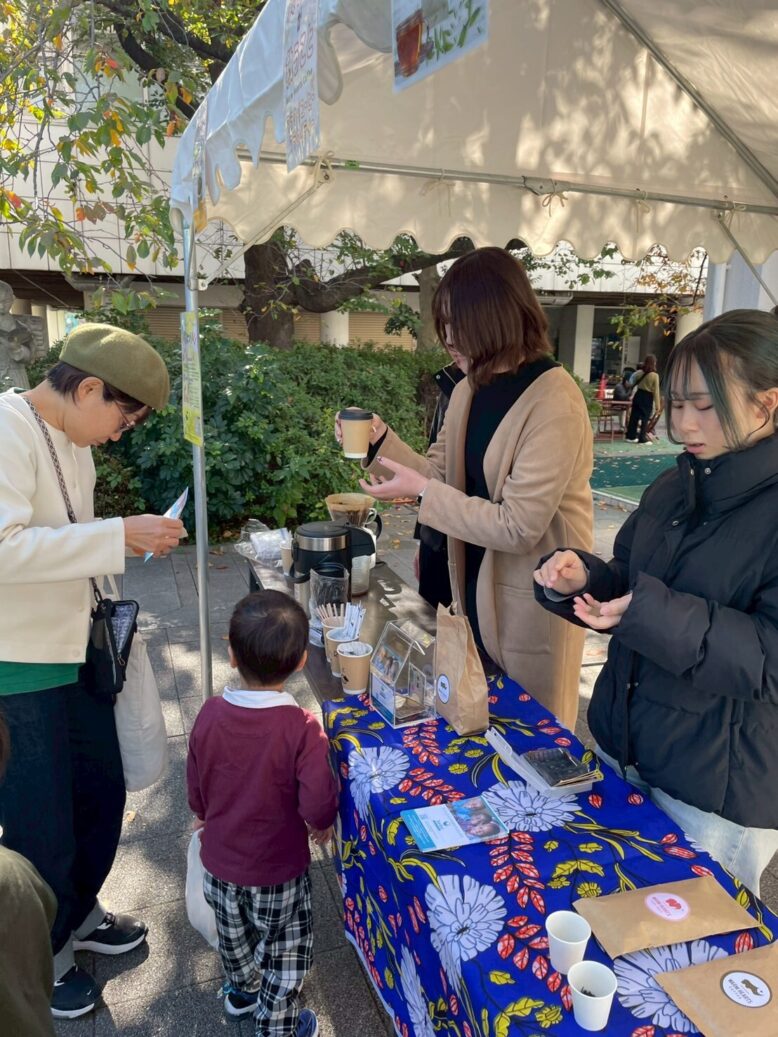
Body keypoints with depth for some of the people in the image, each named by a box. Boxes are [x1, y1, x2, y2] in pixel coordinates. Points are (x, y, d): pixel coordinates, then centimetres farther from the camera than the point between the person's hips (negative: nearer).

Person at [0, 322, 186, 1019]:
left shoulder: (74, 442, 8)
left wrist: (130, 542, 6)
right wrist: (118, 536, -29)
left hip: (72, 653, 9)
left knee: (101, 792, 20)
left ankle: (78, 914, 46)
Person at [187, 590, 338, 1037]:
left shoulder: (211, 714, -17)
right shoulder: (302, 728, -29)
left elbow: (196, 791, -3)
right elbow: (318, 804, -28)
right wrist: (323, 824, -4)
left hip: (219, 862, 5)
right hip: (278, 871, -5)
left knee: (235, 936, 31)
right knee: (287, 954, 21)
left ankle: (242, 992, 56)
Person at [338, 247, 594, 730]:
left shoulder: (555, 404, -23)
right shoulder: (469, 391, 3)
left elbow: (518, 526, -25)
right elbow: (443, 473, 7)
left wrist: (422, 493, -22)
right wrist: (380, 439, -5)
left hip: (534, 595, -7)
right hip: (476, 583, 8)